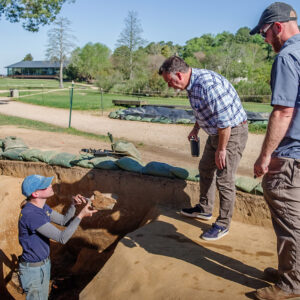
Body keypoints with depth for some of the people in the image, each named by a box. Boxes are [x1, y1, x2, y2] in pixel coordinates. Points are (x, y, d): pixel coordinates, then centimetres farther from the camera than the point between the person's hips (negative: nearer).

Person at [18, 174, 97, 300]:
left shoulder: (42, 207, -4)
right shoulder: (31, 214, -34)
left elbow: (63, 220, 8)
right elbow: (62, 238, -29)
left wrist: (73, 204, -9)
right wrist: (81, 215, -25)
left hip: (44, 263, 9)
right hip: (33, 269, -9)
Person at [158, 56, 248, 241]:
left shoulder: (208, 85, -30)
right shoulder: (192, 83, 2)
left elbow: (225, 121, -28)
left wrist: (221, 150, -21)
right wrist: (196, 128, 23)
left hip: (232, 133, -10)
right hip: (216, 132, 10)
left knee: (224, 179, -4)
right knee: (205, 169, 20)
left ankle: (223, 225, 11)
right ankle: (204, 209, 37)